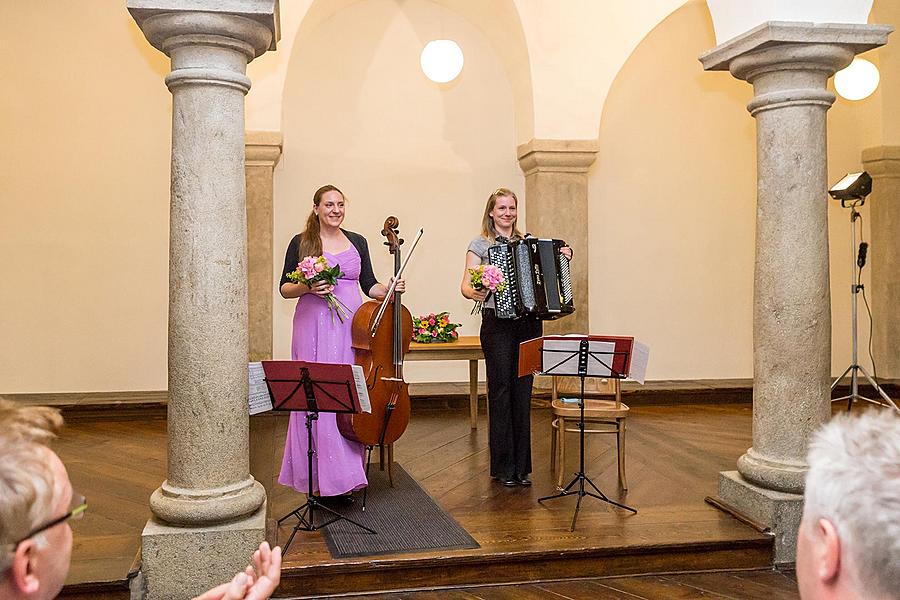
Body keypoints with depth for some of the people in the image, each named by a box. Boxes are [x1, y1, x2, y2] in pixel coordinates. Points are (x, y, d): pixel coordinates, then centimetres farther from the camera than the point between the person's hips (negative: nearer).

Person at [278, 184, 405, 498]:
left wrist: (388, 289, -5)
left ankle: (347, 473, 13)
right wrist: (307, 288, -13)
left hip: (351, 325, 3)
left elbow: (369, 285, 14)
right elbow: (284, 288, 6)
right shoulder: (301, 242, 3)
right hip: (314, 327, -3)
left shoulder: (357, 242, 12)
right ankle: (320, 475, 4)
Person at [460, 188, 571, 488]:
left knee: (523, 392, 5)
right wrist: (475, 291, -27)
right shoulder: (481, 244, 3)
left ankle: (521, 466, 14)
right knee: (501, 392, -3)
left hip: (529, 324, 4)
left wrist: (562, 259, 0)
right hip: (497, 324, -3)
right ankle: (503, 466, 7)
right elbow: (465, 285, -5)